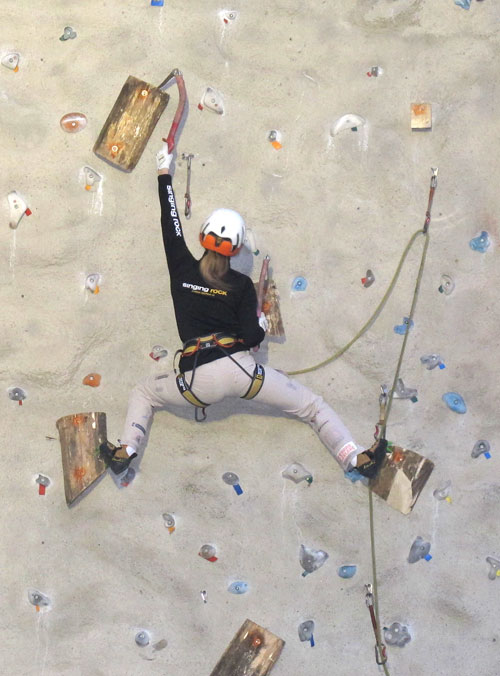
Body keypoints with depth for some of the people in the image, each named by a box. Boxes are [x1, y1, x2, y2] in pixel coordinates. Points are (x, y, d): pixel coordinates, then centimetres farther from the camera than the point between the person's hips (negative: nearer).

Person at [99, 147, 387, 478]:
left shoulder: (182, 269, 6)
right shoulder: (242, 285, 2)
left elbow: (170, 224, 19)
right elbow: (251, 336, -6)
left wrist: (164, 172, 30)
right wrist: (262, 324, 19)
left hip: (198, 380, 2)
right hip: (240, 369, -1)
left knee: (143, 393, 29)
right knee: (312, 405, 11)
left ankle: (126, 451, 7)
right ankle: (358, 459, 2)